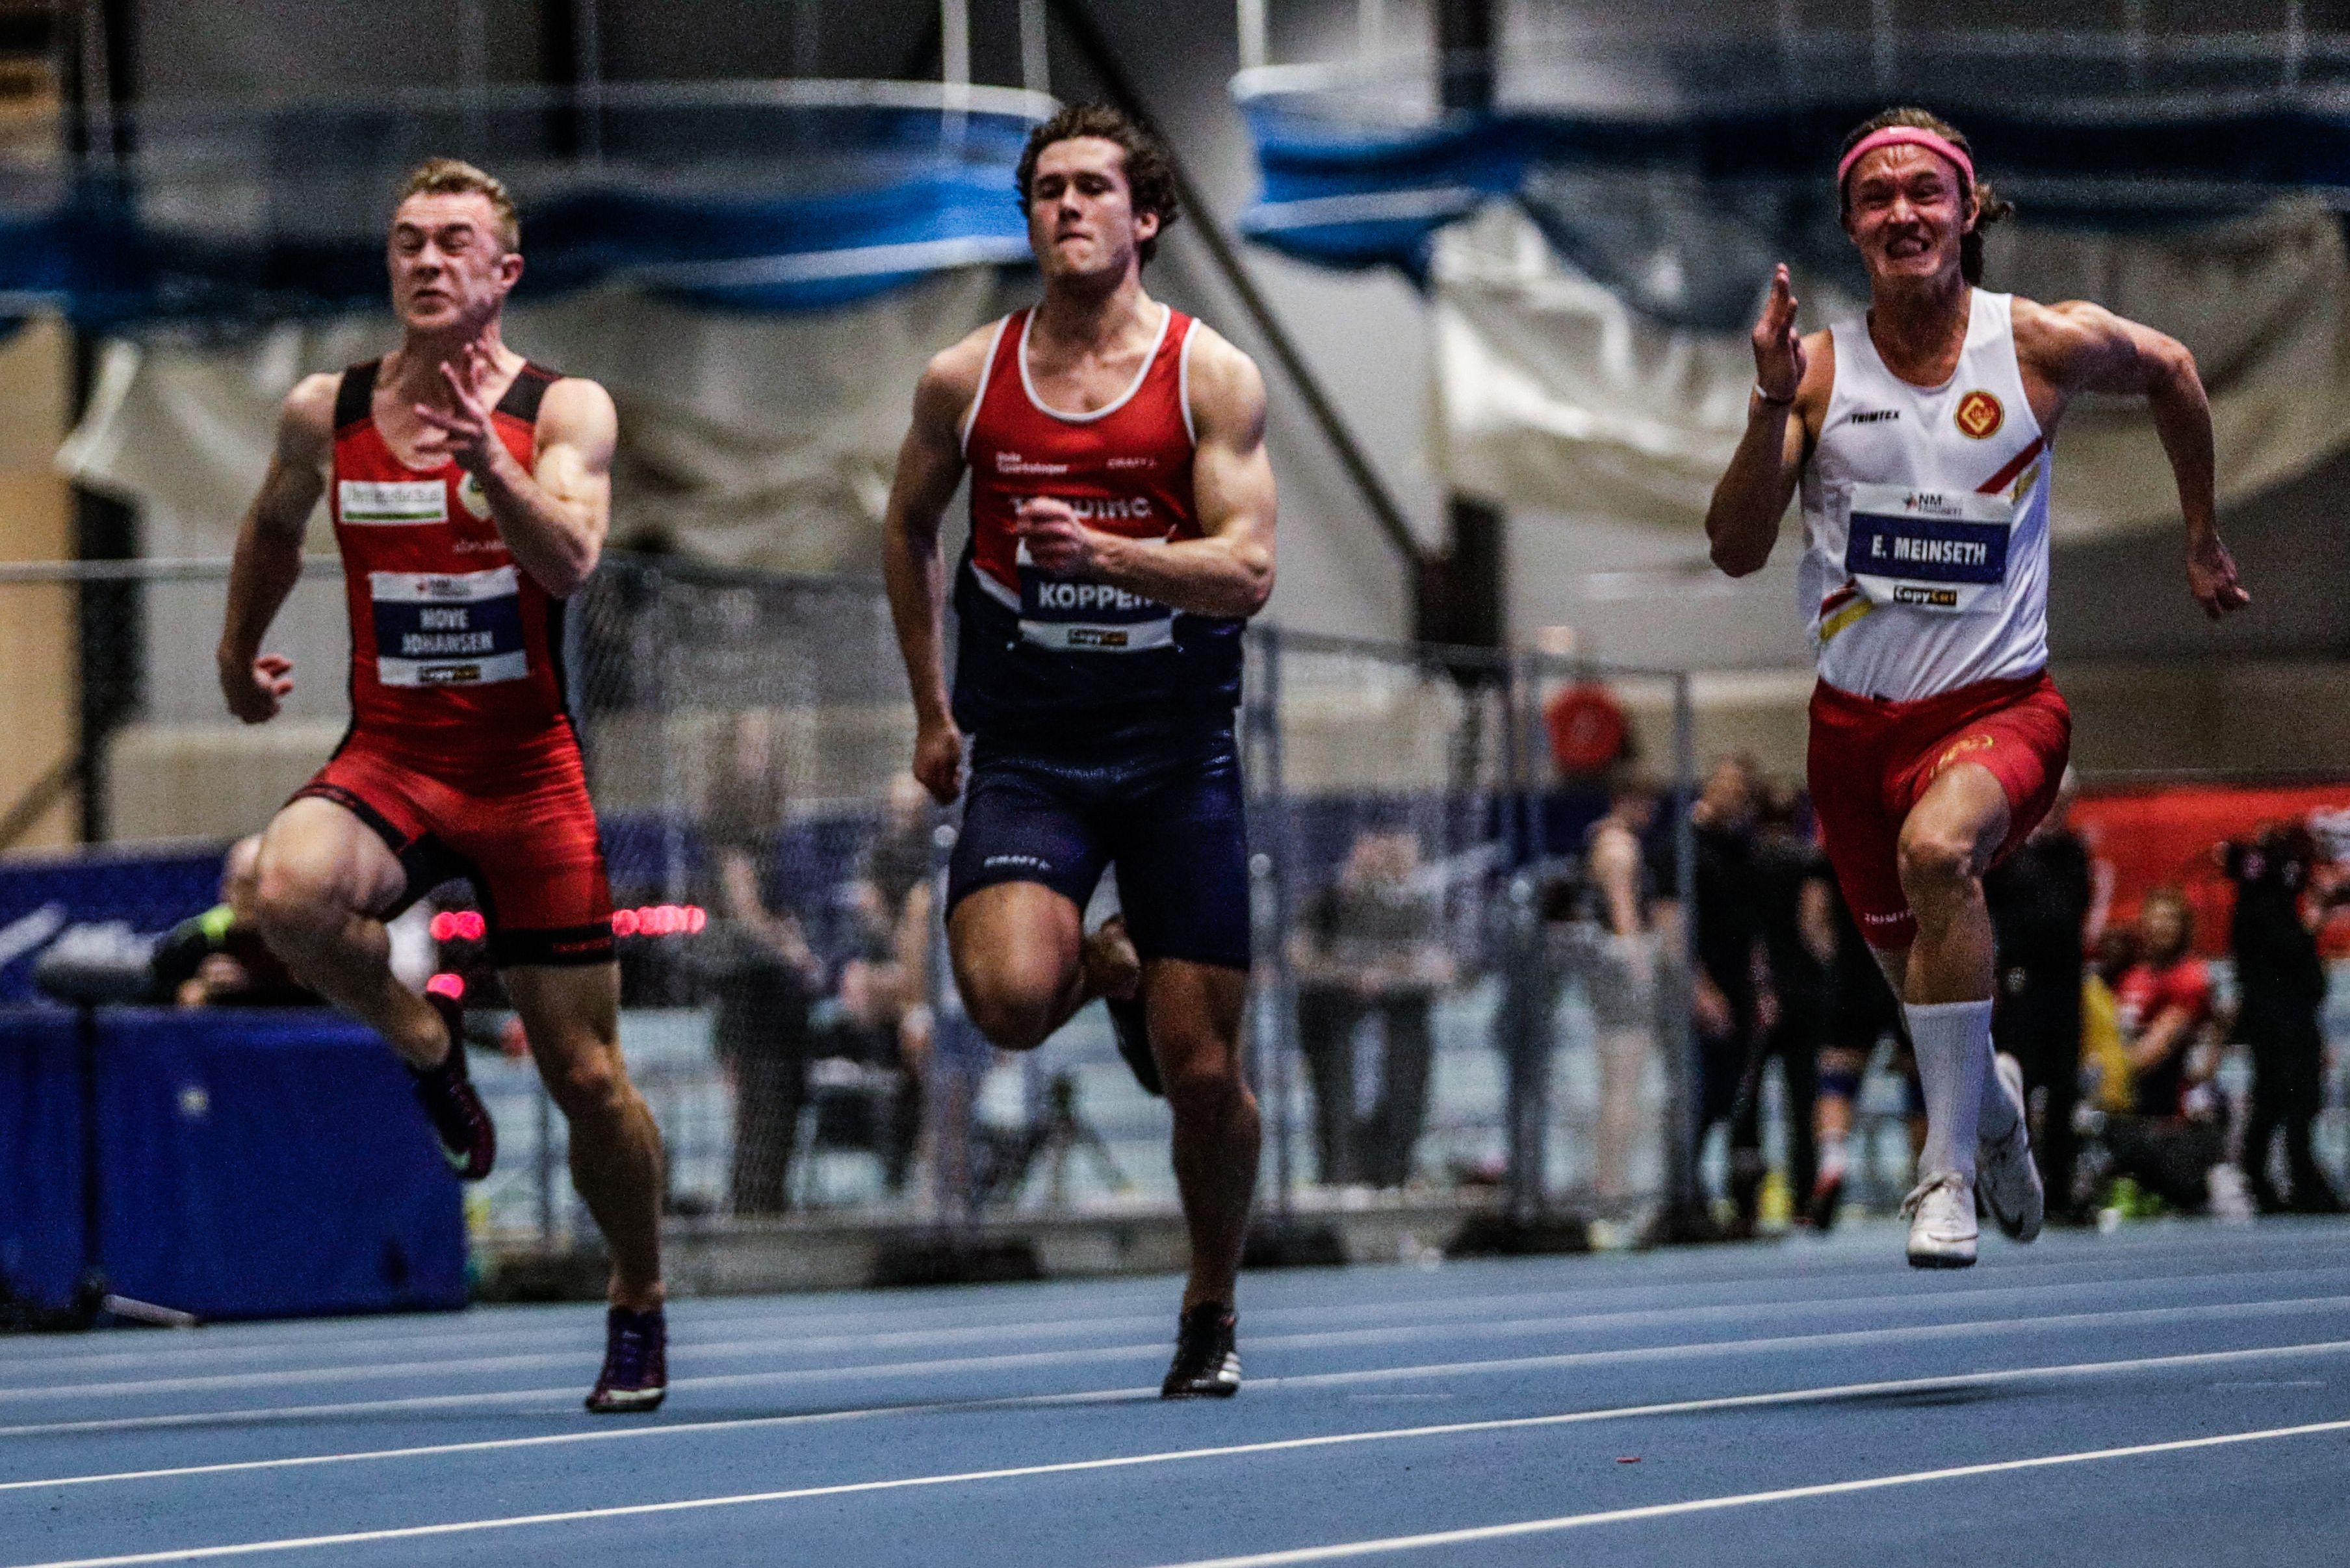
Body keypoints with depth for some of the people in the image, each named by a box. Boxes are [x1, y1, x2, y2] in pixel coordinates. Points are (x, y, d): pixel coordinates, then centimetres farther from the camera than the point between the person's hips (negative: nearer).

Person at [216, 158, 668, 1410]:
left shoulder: (563, 410, -5)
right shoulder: (325, 412, 3)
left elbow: (570, 562, -22)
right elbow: (273, 526, 25)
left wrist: (492, 466, -37)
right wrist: (239, 650, 32)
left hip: (529, 774, -2)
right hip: (387, 757, 2)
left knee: (585, 1075, 0)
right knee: (287, 893, -33)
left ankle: (637, 1305, 26)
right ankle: (419, 1040, -2)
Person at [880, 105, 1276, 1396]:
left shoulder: (1210, 377, -3)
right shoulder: (965, 379, 3)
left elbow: (1246, 571, -11)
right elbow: (907, 529, 20)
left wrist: (1100, 551, -27)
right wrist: (931, 710, 18)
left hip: (1177, 751, -1)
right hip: (1022, 748, 1)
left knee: (1202, 1071, -2)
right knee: (1008, 996, -25)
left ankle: (1213, 1312, 22)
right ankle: (1106, 968, 12)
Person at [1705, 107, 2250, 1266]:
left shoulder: (2044, 345, -6)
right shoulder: (1819, 367, -4)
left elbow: (2170, 373, 16)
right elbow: (1735, 552, -10)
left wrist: (2201, 540, 23)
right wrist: (1770, 407, -23)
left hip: (2000, 704, -3)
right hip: (1856, 719, 3)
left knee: (1938, 850, -35)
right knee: (1918, 978, 17)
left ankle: (1950, 1167, -28)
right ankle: (1992, 1107, 53)